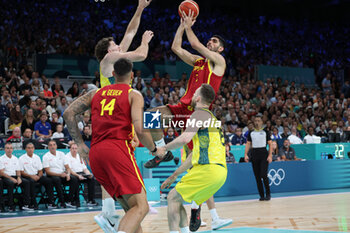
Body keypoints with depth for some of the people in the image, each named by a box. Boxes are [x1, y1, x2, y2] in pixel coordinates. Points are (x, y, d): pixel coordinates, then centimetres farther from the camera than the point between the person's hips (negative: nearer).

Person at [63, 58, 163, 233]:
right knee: (140, 206, -13)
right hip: (119, 149, -6)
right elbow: (140, 129, -8)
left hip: (95, 154, 6)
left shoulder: (96, 93, 21)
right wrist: (154, 150, 9)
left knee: (130, 207, 16)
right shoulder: (134, 95, 6)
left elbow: (69, 113, 13)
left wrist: (80, 144, 17)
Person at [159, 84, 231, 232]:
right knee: (177, 199, 16)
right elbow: (196, 153, 30)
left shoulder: (199, 114, -2)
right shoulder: (211, 118, 28)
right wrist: (175, 175, 31)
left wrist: (164, 148, -1)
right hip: (221, 171, 9)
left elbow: (185, 139, -20)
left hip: (207, 169, -9)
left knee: (173, 198, -3)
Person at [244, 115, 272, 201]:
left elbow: (270, 144, 2)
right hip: (254, 155, 3)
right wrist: (246, 154, -3)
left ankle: (268, 194, -1)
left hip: (264, 154, -3)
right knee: (257, 177, 2)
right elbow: (248, 144, 10)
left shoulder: (265, 132, 5)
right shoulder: (251, 133, 13)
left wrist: (270, 155, -8)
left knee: (264, 175, -15)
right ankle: (261, 195, 9)